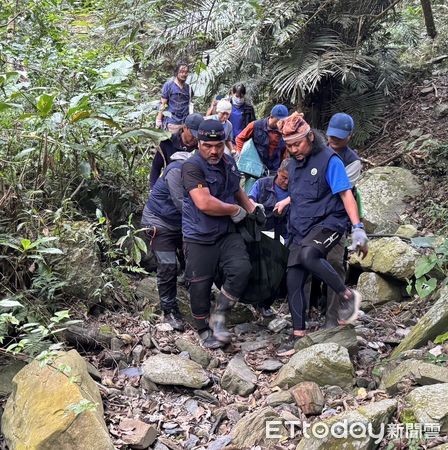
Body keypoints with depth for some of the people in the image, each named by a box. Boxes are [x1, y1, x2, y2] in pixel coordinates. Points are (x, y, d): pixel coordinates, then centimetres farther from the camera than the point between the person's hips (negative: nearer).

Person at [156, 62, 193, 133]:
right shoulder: (169, 85, 0)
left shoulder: (188, 88, 12)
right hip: (172, 123, -4)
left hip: (185, 123, 4)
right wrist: (159, 119, -5)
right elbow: (162, 104, -1)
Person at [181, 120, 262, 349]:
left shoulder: (229, 162, 8)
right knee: (200, 285, 3)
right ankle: (204, 330, 25)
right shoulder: (192, 167, -16)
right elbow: (204, 203, -27)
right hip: (200, 237, -6)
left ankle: (218, 316, 5)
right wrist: (236, 210, -13)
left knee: (241, 269, -14)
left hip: (227, 233, 6)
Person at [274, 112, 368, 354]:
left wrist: (357, 228, -23)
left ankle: (347, 295, -17)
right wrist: (286, 201, 16)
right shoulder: (294, 163, 12)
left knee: (307, 255, -36)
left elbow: (346, 194, -15)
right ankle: (298, 334, 13)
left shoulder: (329, 160, -10)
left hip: (328, 223, -7)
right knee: (293, 281, 1)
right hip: (301, 228, 7)